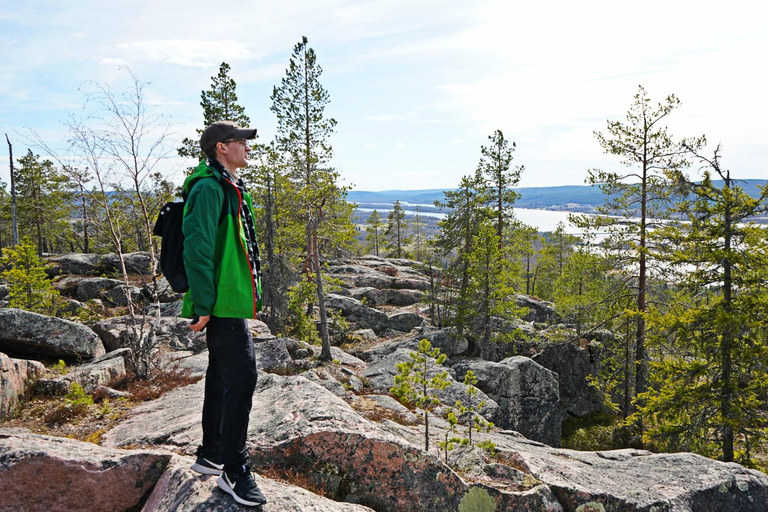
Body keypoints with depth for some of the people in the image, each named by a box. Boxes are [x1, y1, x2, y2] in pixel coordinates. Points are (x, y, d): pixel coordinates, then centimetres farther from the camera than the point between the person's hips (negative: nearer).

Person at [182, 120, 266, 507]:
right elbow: (197, 246, -22)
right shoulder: (209, 187, -14)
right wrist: (202, 305, -23)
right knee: (241, 377, -10)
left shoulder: (229, 188, 19)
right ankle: (234, 471, 0)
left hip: (231, 303, 11)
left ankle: (210, 455, 30)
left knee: (222, 375, 16)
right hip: (223, 303, -11)